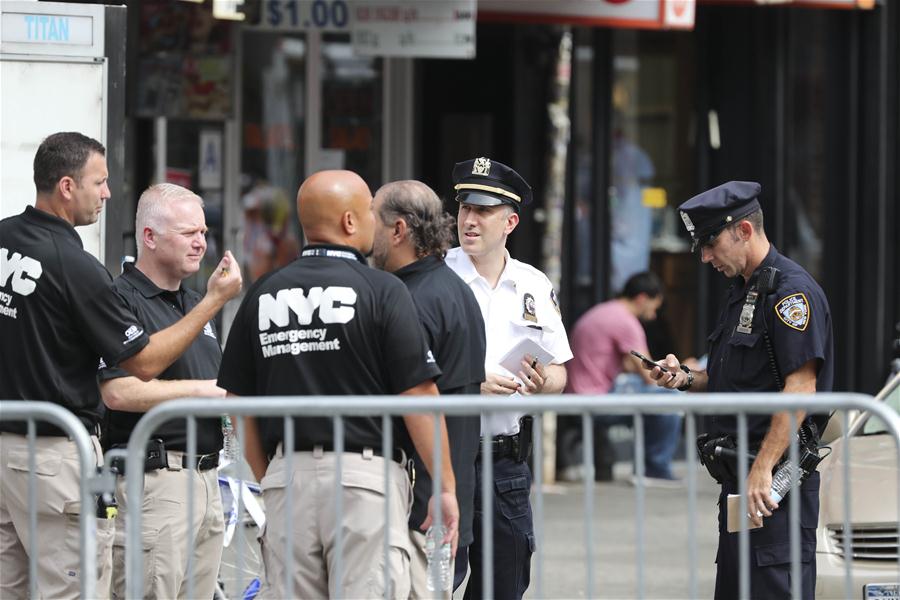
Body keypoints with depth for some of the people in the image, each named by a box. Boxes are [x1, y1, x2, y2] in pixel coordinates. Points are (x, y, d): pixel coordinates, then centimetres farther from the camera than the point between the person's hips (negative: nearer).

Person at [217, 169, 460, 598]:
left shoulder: (262, 296, 8)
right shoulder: (382, 292, -6)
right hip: (365, 478, -5)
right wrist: (446, 487, -2)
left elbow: (240, 405, 11)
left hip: (286, 474, 5)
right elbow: (418, 397, -9)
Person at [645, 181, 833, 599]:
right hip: (739, 477, 10)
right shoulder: (741, 292, 20)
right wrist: (686, 379, 8)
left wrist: (763, 470, -23)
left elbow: (801, 387, -19)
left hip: (777, 481, -10)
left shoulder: (791, 291, -13)